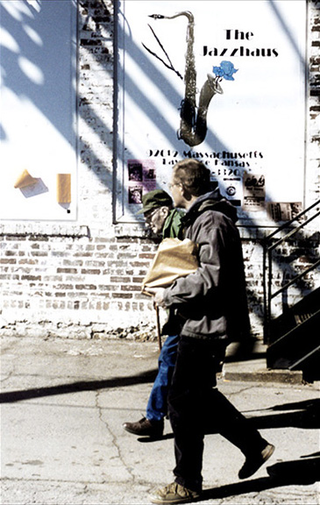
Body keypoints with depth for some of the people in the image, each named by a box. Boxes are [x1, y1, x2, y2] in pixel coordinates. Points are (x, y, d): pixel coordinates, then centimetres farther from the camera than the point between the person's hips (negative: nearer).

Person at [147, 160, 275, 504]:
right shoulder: (201, 217, 17)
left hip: (207, 324, -11)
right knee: (200, 396, 18)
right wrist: (170, 288, 10)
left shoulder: (212, 221, -17)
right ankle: (254, 445, 26)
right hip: (205, 323, 11)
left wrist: (169, 295, -16)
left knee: (182, 402, -4)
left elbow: (211, 277, -25)